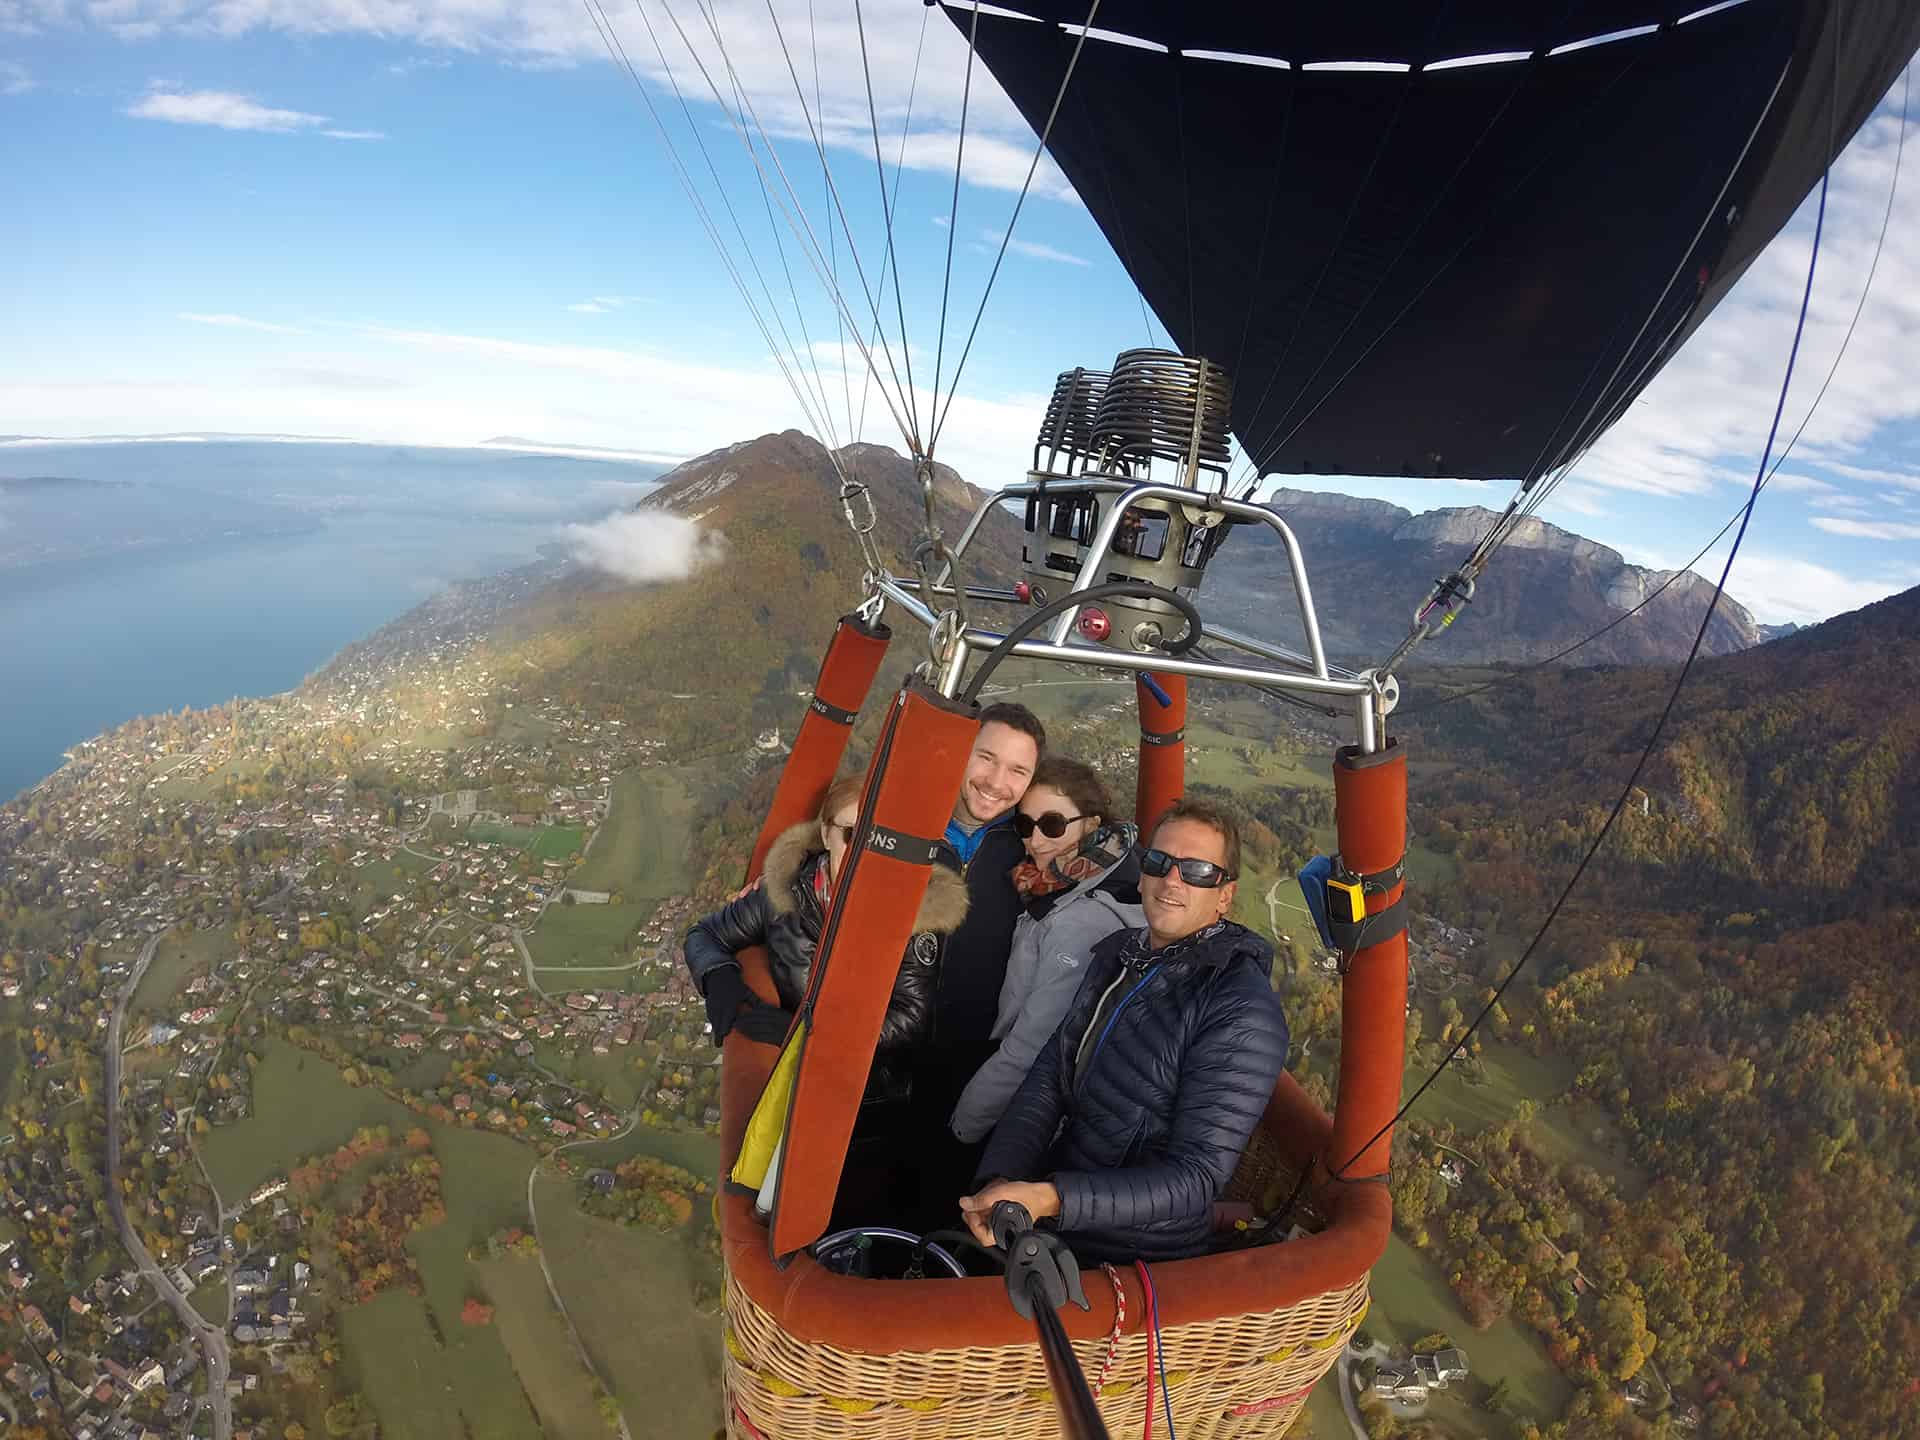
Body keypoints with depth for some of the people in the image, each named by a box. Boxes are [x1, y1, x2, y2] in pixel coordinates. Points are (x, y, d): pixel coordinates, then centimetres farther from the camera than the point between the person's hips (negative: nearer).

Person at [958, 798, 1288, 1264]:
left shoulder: (1243, 1015, -22)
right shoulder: (1118, 954, 3)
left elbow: (1195, 1179, -24)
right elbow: (1048, 1077, -2)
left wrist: (1051, 1199, -35)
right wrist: (999, 1178, -18)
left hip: (1127, 1256, -6)